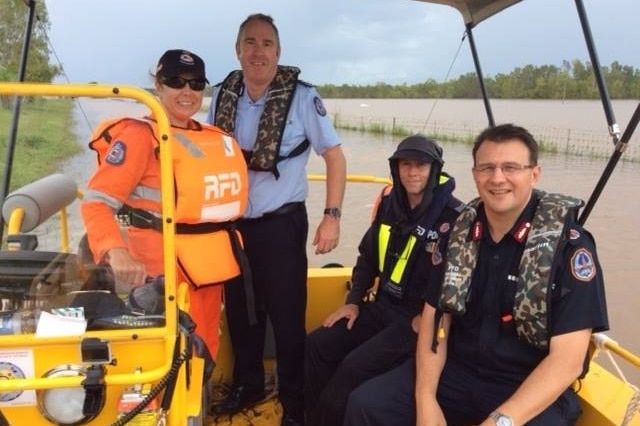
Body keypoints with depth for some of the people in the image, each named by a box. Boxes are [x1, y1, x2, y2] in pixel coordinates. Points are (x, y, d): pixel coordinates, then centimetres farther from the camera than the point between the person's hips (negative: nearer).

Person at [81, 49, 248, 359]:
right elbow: (96, 201, -20)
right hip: (166, 270, -7)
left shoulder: (214, 137, 10)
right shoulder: (140, 134, -11)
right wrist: (116, 251, -36)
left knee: (204, 354, 18)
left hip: (209, 265, 7)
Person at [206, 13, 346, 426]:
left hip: (281, 224, -4)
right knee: (239, 310, 17)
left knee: (287, 316, 3)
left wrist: (332, 217, -14)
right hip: (234, 223, 5)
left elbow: (334, 155, -8)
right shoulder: (223, 95, 2)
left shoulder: (301, 96, -11)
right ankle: (247, 385, 38)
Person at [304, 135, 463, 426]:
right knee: (317, 345, -3)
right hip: (382, 306, 7)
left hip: (420, 318, -7)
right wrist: (353, 301, 6)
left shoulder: (453, 217, -17)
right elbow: (368, 257, 13)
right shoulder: (390, 204, 4)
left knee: (355, 367, -21)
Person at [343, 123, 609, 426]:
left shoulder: (569, 245, -14)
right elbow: (436, 318, 2)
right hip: (457, 369, 4)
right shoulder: (457, 233, 0)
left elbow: (567, 360, -17)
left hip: (533, 391, -3)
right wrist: (426, 399, -11)